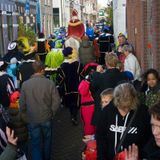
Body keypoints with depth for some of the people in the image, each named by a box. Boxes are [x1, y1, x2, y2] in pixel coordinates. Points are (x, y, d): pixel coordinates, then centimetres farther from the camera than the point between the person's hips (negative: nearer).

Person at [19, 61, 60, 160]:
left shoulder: (25, 84, -12)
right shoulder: (50, 83, -16)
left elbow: (22, 103, -6)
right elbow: (57, 102, -13)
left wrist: (25, 115, 12)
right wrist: (51, 113, 5)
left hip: (32, 119, 0)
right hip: (46, 118, 1)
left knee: (36, 143, 11)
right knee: (47, 140, 22)